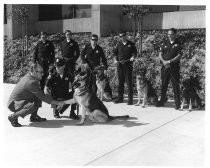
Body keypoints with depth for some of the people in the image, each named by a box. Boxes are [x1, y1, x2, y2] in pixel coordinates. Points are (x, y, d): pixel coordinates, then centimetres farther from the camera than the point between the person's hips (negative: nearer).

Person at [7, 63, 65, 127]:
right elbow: (43, 97, -23)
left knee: (39, 95, 5)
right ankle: (13, 117, -12)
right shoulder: (31, 82, -27)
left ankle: (33, 117, 13)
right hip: (14, 103, -10)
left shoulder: (28, 76, 0)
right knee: (32, 107, -34)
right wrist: (58, 103, -18)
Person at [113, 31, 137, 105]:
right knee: (120, 81, 9)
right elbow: (115, 53, 18)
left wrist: (133, 57, -12)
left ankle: (130, 99, -1)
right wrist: (115, 59, 2)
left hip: (128, 65, -3)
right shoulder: (119, 44, 12)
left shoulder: (131, 44, 4)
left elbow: (135, 52, 8)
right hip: (120, 65, 3)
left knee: (129, 82, -5)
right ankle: (120, 97, 18)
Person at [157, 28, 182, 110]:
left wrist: (169, 61, -17)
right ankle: (162, 101, 20)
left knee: (176, 86, -2)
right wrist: (163, 61, -10)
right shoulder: (165, 44, 14)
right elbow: (160, 54, 9)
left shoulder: (178, 44, 0)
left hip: (174, 67, -4)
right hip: (165, 67, 5)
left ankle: (177, 104, 3)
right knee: (163, 85, 9)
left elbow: (179, 56, -9)